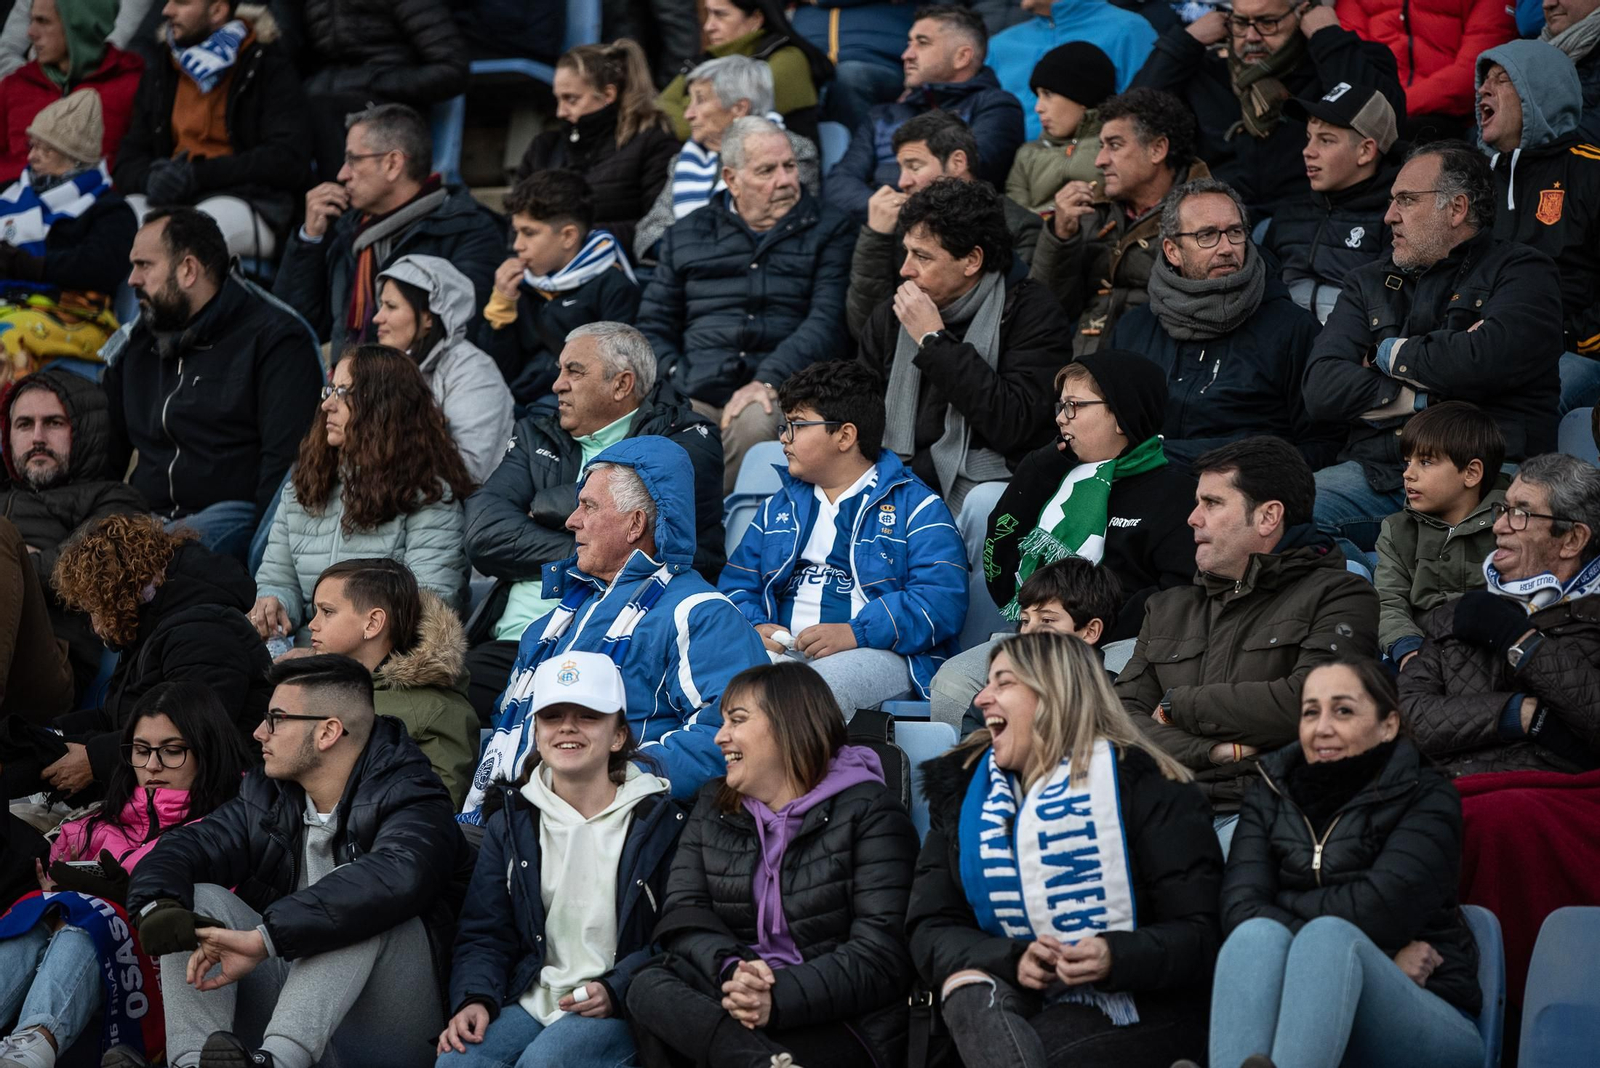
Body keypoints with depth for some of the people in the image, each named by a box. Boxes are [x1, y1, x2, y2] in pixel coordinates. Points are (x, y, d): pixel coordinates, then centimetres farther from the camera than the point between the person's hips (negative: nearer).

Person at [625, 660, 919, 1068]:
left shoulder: (867, 813, -1)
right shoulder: (712, 807, 19)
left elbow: (881, 954, -12)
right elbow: (683, 912, 4)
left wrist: (778, 1000, -26)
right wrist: (729, 970, -19)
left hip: (839, 1024, -6)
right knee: (648, 986, -30)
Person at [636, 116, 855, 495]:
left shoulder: (829, 230, 15)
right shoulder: (687, 236, 22)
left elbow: (827, 321, 1)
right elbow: (653, 326, 19)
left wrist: (768, 380, -13)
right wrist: (679, 381, -2)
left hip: (780, 391, -1)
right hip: (698, 394, 1)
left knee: (754, 424, -38)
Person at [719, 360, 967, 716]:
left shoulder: (915, 506, 6)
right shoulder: (780, 506, 27)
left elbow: (941, 601, -7)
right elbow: (736, 584, 22)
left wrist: (855, 633, -20)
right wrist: (753, 627, -2)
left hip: (879, 652, -4)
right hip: (784, 648, 4)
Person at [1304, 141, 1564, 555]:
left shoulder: (1523, 272, 10)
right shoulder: (1369, 283, 24)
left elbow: (1490, 358, -12)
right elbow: (1322, 389, 9)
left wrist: (1395, 354, 5)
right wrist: (1425, 398, -3)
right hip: (1376, 471, 4)